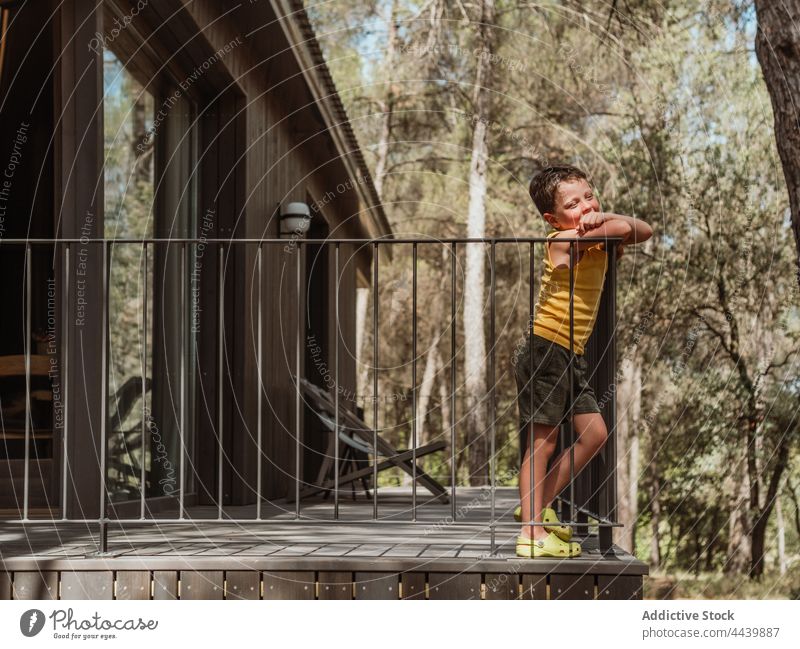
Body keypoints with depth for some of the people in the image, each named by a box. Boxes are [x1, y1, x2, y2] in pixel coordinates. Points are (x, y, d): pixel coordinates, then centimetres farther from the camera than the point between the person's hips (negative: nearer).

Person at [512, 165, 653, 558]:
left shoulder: (598, 242, 12)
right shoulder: (563, 241, -15)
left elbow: (643, 232, 7)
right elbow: (623, 229, -22)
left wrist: (605, 217, -6)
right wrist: (608, 223, 0)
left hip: (571, 356, 9)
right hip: (546, 349, -9)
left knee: (593, 433, 8)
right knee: (542, 440, -8)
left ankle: (537, 506, 18)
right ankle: (530, 533, -5)